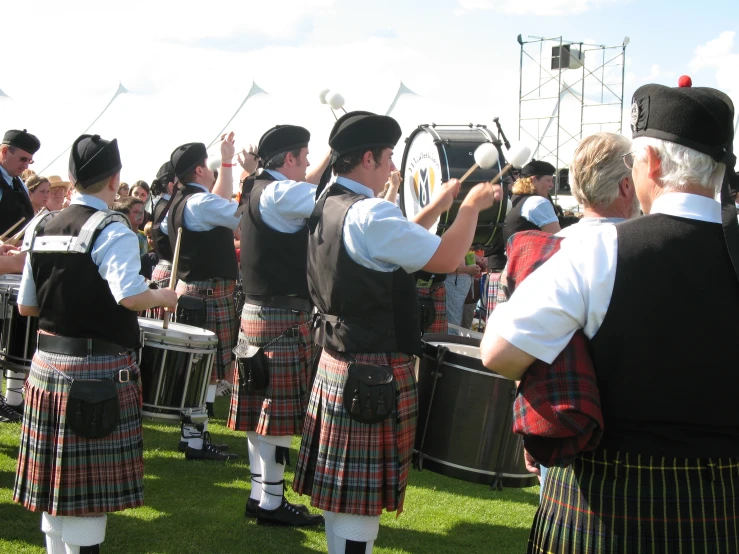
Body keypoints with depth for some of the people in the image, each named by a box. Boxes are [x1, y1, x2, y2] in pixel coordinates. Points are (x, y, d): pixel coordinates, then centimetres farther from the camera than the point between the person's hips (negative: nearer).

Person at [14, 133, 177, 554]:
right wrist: (166, 296, -9)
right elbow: (130, 295, -28)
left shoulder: (42, 228, 7)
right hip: (99, 371, -7)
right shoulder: (112, 231, -13)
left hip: (47, 362, 7)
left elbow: (25, 306, 9)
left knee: (56, 478, 16)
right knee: (90, 484, 1)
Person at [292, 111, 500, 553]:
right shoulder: (370, 213, -19)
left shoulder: (327, 209, 10)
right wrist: (472, 206, -4)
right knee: (363, 496, -2)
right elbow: (446, 258, -19)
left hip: (337, 363, 10)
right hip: (376, 371, -10)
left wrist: (436, 207, 20)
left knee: (342, 491, 17)